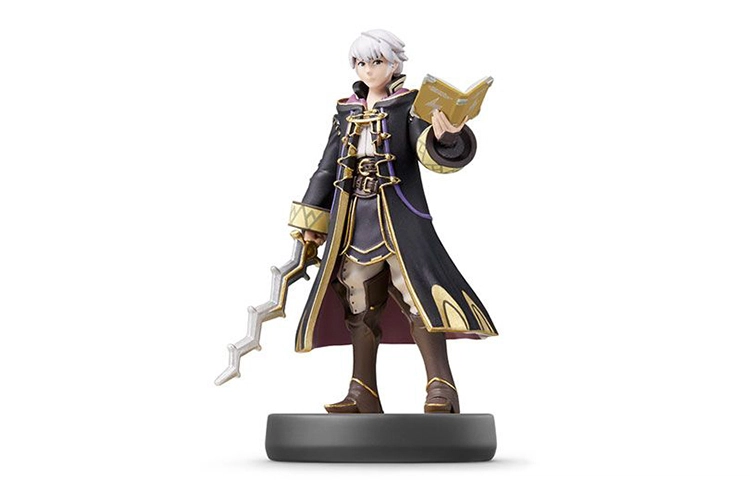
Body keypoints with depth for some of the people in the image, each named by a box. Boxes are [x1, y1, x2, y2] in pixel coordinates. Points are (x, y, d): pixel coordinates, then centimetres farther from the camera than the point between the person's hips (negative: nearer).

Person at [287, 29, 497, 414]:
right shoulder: (346, 112, 16)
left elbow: (431, 152, -16)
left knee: (419, 294, -18)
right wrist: (311, 219, 16)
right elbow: (327, 168, 19)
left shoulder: (410, 105, 2)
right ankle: (362, 395, 13)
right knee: (359, 306, 7)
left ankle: (441, 390, -19)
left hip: (399, 216, -5)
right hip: (353, 220, 6)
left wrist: (445, 137, -39)